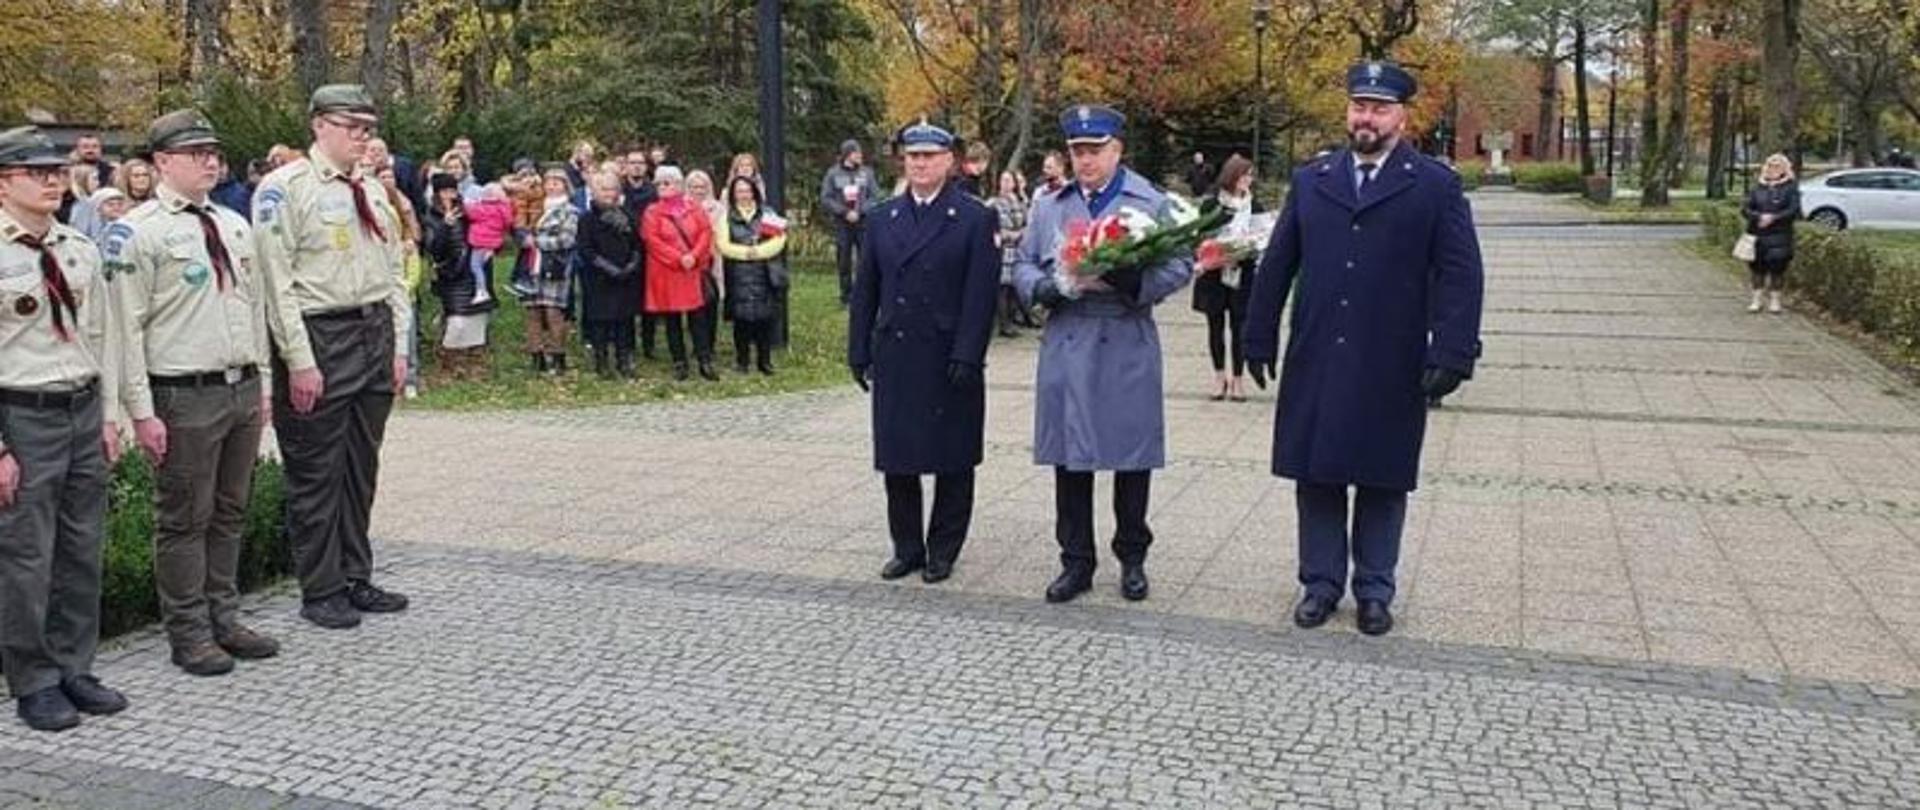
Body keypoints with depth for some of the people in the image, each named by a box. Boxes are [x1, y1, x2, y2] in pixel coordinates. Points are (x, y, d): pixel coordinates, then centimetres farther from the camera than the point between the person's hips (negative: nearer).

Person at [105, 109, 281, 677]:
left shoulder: (234, 225, 13)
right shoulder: (138, 233, -9)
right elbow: (126, 328, -11)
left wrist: (262, 385, 15)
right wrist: (142, 411, -14)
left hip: (242, 391, 7)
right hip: (184, 398, -7)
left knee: (230, 513, 15)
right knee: (184, 520, 3)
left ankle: (223, 619, 27)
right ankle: (189, 634, 14)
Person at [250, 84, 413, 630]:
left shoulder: (372, 191, 14)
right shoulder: (286, 188, -8)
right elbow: (277, 281, -13)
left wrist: (399, 348, 10)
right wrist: (299, 361, -17)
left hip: (374, 334, 7)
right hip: (319, 338, -7)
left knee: (361, 467, 14)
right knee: (317, 472, 1)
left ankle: (356, 579, 26)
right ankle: (320, 592, 13)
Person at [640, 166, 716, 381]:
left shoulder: (693, 209, 7)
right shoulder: (652, 212, 2)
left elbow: (706, 232, 0)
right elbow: (652, 240, -8)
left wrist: (694, 255, -15)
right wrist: (678, 258, -17)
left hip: (694, 271, 1)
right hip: (665, 273, -1)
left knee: (697, 316, 1)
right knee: (672, 320, 4)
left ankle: (705, 362, 3)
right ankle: (679, 363, 11)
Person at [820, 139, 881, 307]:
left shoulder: (866, 173, 4)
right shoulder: (833, 174, 2)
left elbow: (875, 197, 1)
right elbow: (825, 199, -1)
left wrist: (859, 212, -13)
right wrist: (845, 212, -11)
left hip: (863, 222, 0)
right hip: (842, 224, 0)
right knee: (843, 261, 5)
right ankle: (847, 295, 15)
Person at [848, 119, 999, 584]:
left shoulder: (976, 220, -2)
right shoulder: (883, 219, 10)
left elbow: (980, 294, -8)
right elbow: (865, 290, 11)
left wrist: (966, 356, -15)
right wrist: (859, 352, 5)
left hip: (949, 362, -4)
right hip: (894, 359, 4)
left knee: (952, 461, 6)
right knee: (896, 458, 8)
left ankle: (943, 552, 18)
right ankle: (907, 548, 21)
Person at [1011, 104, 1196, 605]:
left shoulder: (1152, 203, 3)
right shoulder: (1048, 207, 13)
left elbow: (1179, 266, -5)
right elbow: (1023, 269, 12)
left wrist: (1120, 281, -20)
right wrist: (1053, 286, -11)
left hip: (1129, 351, -2)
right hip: (1065, 350, 3)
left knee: (1132, 458, 5)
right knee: (1069, 459, 5)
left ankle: (1132, 558, 22)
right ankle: (1076, 561, 17)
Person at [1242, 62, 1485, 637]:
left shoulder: (1436, 186, 1)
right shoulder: (1310, 181, 10)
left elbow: (1459, 276, -5)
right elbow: (1276, 265, 10)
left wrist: (1451, 354, -14)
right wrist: (1260, 339, 7)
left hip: (1392, 370, -2)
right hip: (1315, 366, 2)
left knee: (1383, 482, 8)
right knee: (1316, 478, 8)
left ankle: (1374, 590, 21)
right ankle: (1321, 583, 20)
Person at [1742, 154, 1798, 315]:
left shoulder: (1790, 188, 3)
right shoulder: (1757, 188, 11)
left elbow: (1794, 211, -6)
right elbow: (1745, 209, 3)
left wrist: (1773, 218, -16)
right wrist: (1759, 217, -14)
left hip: (1779, 236, -3)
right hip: (1757, 235, 3)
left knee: (1777, 267, -1)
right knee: (1757, 267, 5)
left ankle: (1774, 300, 11)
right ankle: (1757, 299, 14)